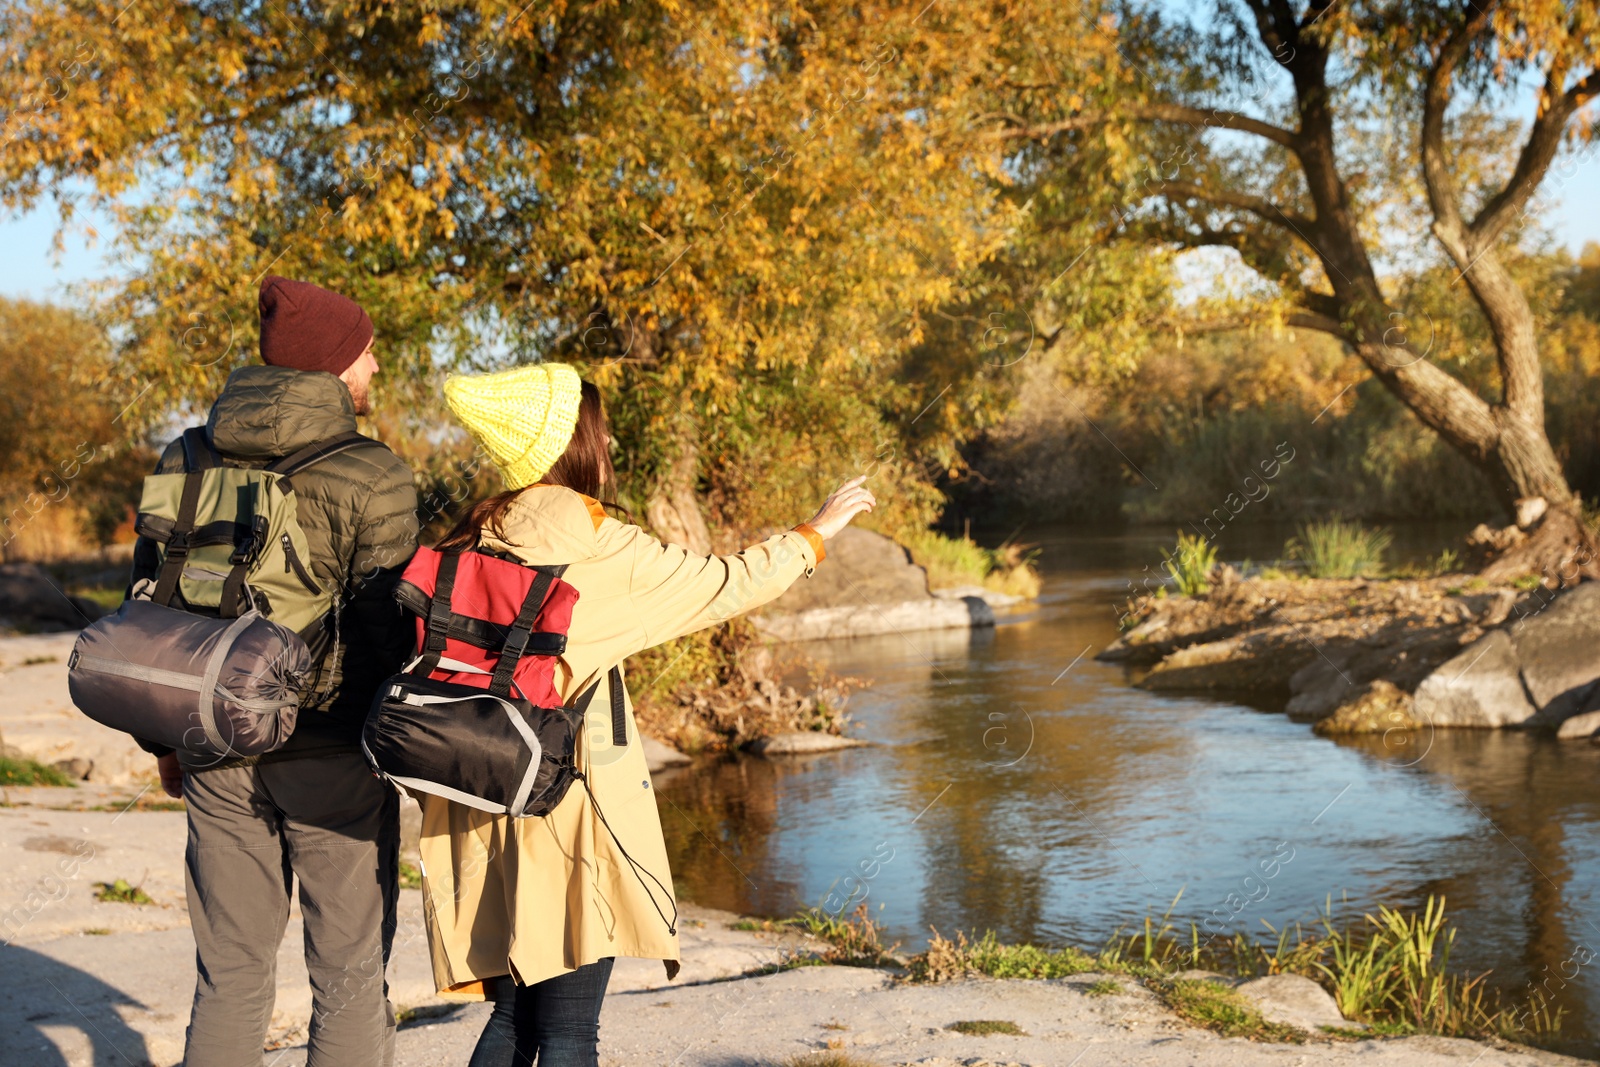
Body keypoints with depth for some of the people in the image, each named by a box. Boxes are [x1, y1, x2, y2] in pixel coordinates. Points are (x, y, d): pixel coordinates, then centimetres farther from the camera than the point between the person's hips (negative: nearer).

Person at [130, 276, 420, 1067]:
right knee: (349, 975, 7)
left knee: (229, 973, 15)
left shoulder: (186, 461, 4)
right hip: (330, 751, -5)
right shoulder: (372, 477, -12)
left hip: (217, 751, 5)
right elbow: (387, 628, -13)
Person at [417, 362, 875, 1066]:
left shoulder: (472, 541, 6)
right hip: (568, 803, -7)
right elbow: (727, 584, -3)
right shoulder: (598, 544, -11)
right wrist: (816, 533, 12)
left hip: (481, 808, 7)